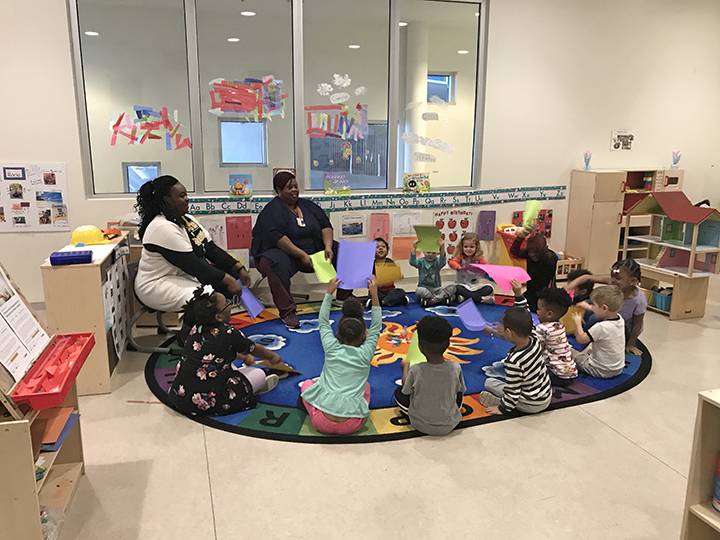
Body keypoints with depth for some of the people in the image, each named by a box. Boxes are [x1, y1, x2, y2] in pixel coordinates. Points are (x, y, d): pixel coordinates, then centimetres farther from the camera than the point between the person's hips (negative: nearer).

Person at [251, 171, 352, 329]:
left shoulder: (307, 205, 12)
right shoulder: (272, 210, -8)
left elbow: (325, 225, 6)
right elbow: (276, 237, -22)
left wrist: (328, 247, -13)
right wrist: (301, 254, -28)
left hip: (313, 252, 6)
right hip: (284, 253, -6)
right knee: (274, 264, -40)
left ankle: (345, 294, 11)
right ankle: (287, 311, -37)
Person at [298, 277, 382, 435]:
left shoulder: (332, 350, 1)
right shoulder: (365, 354, 1)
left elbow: (323, 322, 17)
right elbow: (376, 327, 15)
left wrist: (329, 292, 23)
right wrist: (374, 295, 18)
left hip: (322, 422, 0)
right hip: (351, 426, 0)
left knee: (307, 383, 30)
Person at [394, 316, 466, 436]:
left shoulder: (415, 370, -26)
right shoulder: (455, 368, -22)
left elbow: (406, 389, -4)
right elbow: (460, 390, 0)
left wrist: (405, 366, 14)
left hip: (421, 426, -2)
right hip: (449, 426, 2)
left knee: (398, 392, 17)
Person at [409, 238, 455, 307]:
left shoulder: (437, 262, 4)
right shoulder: (421, 261, 4)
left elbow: (442, 262, -21)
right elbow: (412, 262, -17)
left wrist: (442, 248, -37)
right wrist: (414, 248, -28)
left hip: (437, 288, 2)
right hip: (424, 288, -2)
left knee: (452, 287, -21)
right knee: (418, 290, -36)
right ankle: (442, 299, -30)